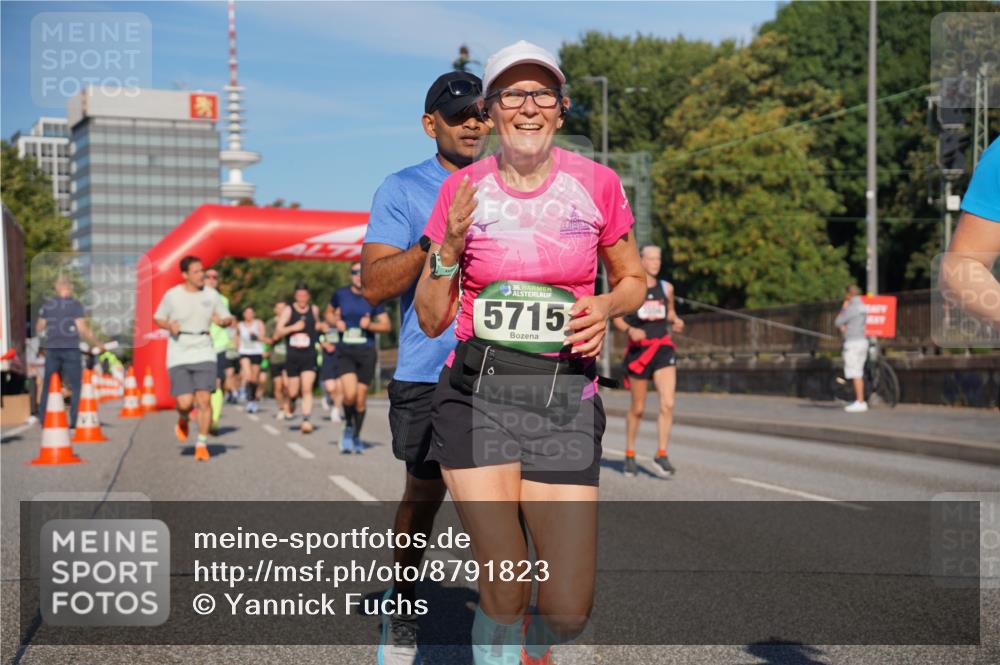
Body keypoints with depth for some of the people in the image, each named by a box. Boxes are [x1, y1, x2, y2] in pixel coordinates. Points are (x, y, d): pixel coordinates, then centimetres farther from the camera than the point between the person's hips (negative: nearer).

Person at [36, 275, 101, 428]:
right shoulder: (75, 305, -6)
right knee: (76, 386, 4)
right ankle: (75, 420, -2)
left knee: (48, 385, 12)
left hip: (52, 349, 4)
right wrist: (97, 343, -2)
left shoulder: (47, 305, 6)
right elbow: (82, 329, -11)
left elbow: (39, 329, 13)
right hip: (70, 349, -4)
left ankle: (43, 420, 11)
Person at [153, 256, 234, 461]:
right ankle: (183, 420, 28)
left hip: (204, 353, 1)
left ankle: (202, 445, 4)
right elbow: (158, 318, 11)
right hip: (178, 354, -1)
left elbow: (228, 319, 13)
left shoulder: (211, 294, 3)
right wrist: (169, 325, -11)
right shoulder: (172, 295, -2)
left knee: (204, 399, -10)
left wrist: (223, 321, -11)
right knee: (185, 403, -10)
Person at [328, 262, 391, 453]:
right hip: (345, 352, -1)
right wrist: (336, 322, 0)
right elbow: (329, 312, 21)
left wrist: (370, 325, -14)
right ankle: (348, 427, 9)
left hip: (367, 352, 1)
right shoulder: (340, 294, 3)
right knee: (350, 394, -20)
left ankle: (356, 437, 26)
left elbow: (387, 325, 4)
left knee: (361, 399, 5)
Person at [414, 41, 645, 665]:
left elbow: (634, 279, 16)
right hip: (478, 393, 0)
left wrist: (607, 306, -6)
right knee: (505, 592, -9)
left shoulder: (597, 184, 2)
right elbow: (431, 319, 7)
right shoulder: (462, 189, 3)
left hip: (566, 399, 1)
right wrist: (450, 247, -9)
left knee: (568, 610, -3)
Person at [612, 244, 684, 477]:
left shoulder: (666, 287, 9)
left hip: (663, 349, 2)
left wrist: (676, 322, -1)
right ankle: (630, 454, 26)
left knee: (668, 404, -14)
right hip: (638, 349, -2)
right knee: (637, 408, 7)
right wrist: (630, 330, -17)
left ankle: (661, 455, -7)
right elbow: (617, 318, 2)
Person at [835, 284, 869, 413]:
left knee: (855, 374, -9)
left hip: (853, 343, -10)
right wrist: (843, 327, 1)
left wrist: (843, 309, 1)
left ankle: (860, 403, -10)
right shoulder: (862, 307, 15)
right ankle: (860, 401, 16)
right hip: (862, 341, 10)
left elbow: (837, 322, -8)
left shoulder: (851, 308, -15)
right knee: (858, 374, 13)